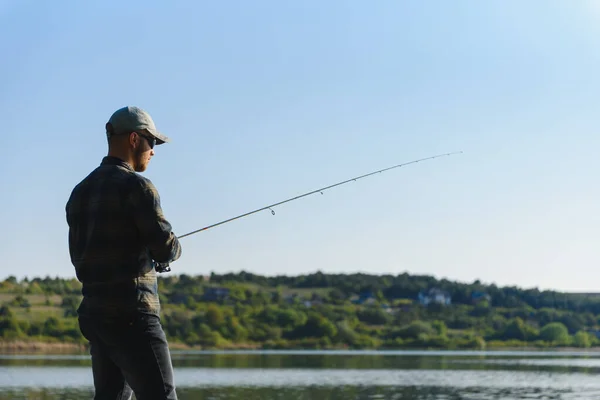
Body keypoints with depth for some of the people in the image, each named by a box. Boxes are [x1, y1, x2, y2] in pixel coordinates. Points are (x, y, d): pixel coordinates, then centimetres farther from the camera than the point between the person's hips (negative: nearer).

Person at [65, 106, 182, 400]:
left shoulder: (80, 192, 15)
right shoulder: (136, 186, -10)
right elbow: (166, 248, -14)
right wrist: (174, 249, 10)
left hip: (94, 313, 8)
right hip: (131, 313, -8)